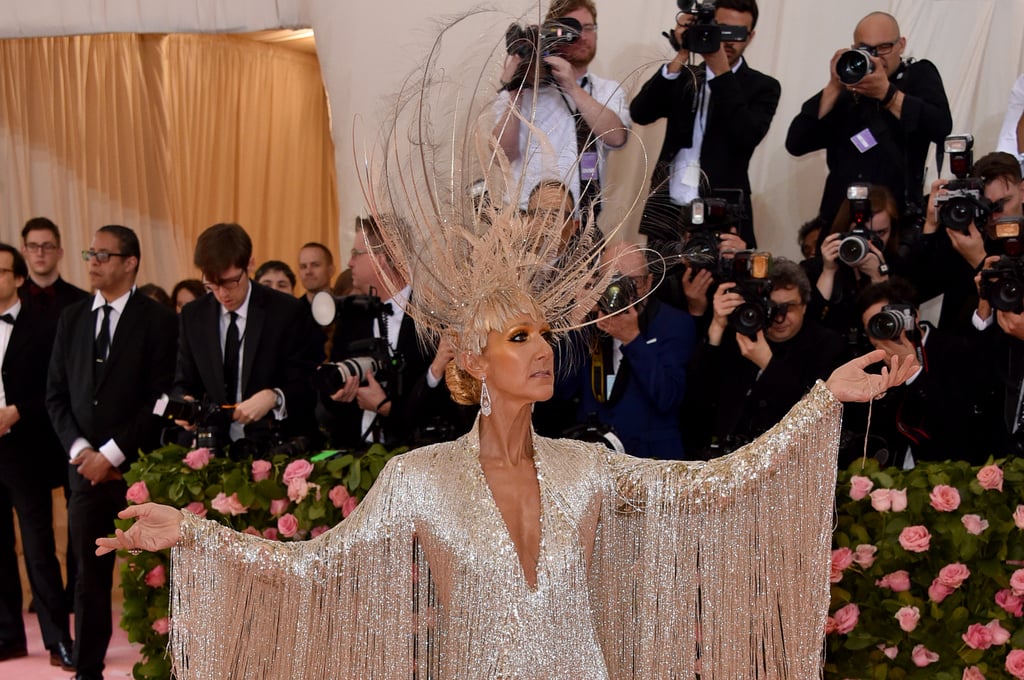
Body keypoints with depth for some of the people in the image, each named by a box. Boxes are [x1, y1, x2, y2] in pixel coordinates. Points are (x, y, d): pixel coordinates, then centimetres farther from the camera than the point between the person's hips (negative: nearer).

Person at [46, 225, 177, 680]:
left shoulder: (158, 320, -3)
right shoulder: (72, 318, 11)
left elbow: (162, 398, -9)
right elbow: (55, 393, 11)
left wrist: (113, 453, -11)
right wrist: (79, 449, -4)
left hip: (139, 466, -4)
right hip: (85, 465, 4)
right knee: (89, 574, 7)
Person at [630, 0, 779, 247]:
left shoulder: (762, 87, 5)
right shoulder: (682, 77, 12)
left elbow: (747, 137, -13)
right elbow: (639, 113, -3)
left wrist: (721, 70, -15)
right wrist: (681, 57, -10)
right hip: (666, 212, 2)